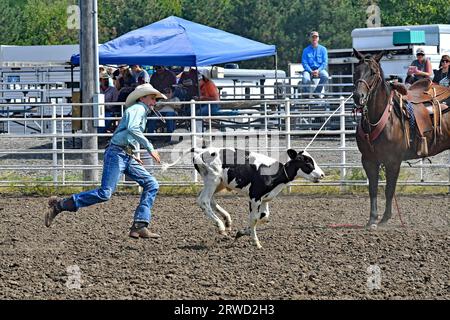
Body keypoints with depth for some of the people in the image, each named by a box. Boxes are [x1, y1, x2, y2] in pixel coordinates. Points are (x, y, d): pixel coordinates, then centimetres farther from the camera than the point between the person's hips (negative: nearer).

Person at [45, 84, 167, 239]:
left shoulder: (142, 112, 26)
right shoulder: (138, 109, -5)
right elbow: (132, 129, -24)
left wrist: (132, 156, 25)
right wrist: (150, 148, -22)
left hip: (127, 158, 10)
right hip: (116, 154, -10)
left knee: (152, 184, 1)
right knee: (105, 193, -17)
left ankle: (139, 227, -5)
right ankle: (59, 205, -10)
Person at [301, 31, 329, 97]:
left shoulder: (323, 49, 8)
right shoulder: (306, 50, 6)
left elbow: (325, 62, 2)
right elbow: (304, 63, 0)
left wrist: (318, 70, -15)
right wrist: (311, 71, -16)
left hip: (320, 69, 1)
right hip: (309, 70, -1)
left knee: (325, 76, -33)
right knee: (305, 78, -34)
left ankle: (317, 93, -18)